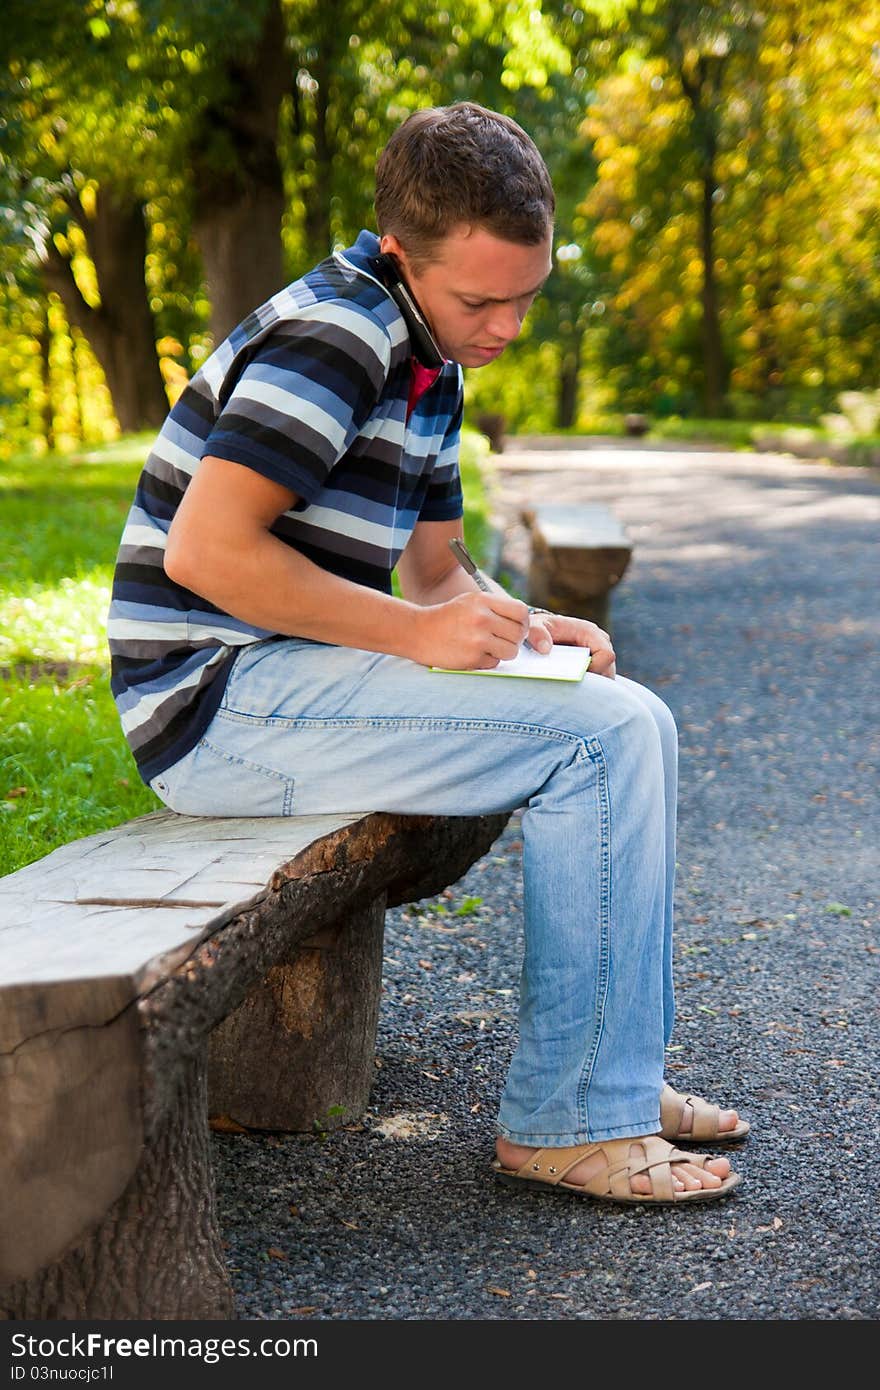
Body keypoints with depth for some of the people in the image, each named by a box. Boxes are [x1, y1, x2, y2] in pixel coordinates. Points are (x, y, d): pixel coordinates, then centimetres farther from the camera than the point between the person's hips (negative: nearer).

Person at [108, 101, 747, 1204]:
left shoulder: (429, 366, 16)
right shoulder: (334, 335, -15)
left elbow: (433, 576, 20)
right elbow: (205, 551, -24)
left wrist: (525, 630, -1)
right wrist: (417, 630, -19)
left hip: (288, 681, 10)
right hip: (218, 695, -10)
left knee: (631, 719, 9)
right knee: (608, 737, -17)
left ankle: (616, 1078, 11)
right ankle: (568, 1124, -11)